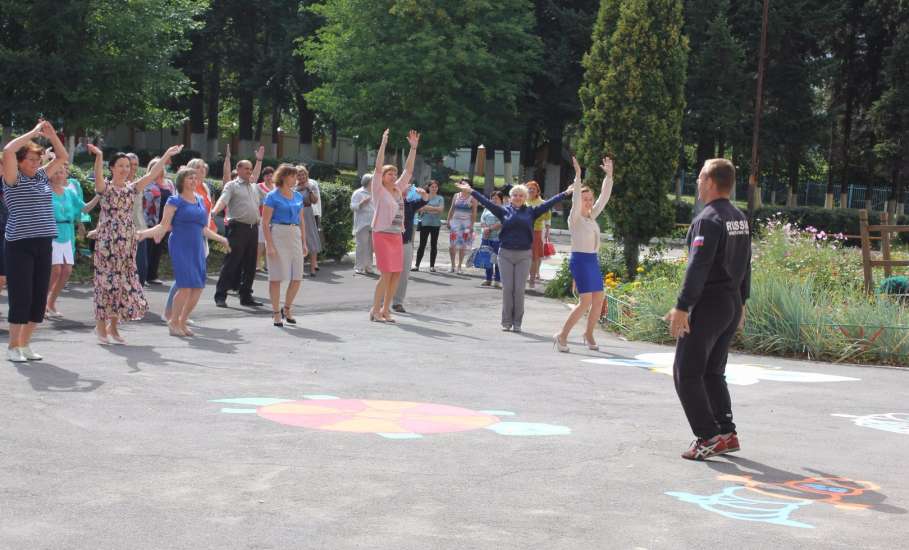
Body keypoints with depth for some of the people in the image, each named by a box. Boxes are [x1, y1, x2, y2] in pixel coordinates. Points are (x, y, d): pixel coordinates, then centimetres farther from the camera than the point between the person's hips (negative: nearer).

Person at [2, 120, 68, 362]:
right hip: (19, 245, -6)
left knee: (40, 297, 7)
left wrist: (51, 135, 10)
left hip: (43, 244, 6)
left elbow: (63, 157, 24)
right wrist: (34, 132, -10)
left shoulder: (41, 176, 14)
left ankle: (25, 343, 18)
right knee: (21, 297, -5)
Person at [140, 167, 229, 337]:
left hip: (197, 248, 7)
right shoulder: (175, 201, -2)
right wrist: (145, 233, -21)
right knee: (185, 286, -14)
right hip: (180, 247, -7)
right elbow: (164, 225, -6)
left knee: (198, 287, 1)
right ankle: (173, 322, 0)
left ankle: (183, 321, 16)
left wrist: (221, 239, 31)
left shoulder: (200, 201, 16)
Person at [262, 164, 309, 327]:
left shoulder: (298, 196, 13)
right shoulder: (273, 196, -4)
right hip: (277, 234, -5)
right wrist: (269, 245, -15)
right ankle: (276, 313, 8)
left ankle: (287, 309, 22)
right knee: (276, 276, -1)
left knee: (297, 276, 3)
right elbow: (265, 222, -7)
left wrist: (304, 243, 13)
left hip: (295, 235, 6)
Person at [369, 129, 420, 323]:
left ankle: (385, 310, 12)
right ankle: (375, 311, 0)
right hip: (382, 235, -7)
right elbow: (378, 168, -13)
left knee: (397, 274, 3)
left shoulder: (398, 190, 14)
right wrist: (383, 144, -18)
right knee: (386, 274, -10)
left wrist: (413, 148, 11)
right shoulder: (379, 190, -2)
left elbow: (409, 170, 16)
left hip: (397, 236, 7)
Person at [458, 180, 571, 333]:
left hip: (524, 255, 0)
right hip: (505, 254, 0)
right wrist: (471, 191, -4)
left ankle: (517, 322, 8)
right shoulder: (504, 211, 5)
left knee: (519, 289, 1)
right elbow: (486, 202, 2)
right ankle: (506, 322, 10)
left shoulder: (531, 211, 7)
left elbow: (548, 204, 5)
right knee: (507, 288, 2)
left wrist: (566, 194, 2)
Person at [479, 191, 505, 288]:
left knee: (497, 260, -5)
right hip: (486, 237, 6)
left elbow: (502, 223, -13)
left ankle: (498, 280, 1)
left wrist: (490, 229, -14)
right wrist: (485, 228, -7)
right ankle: (488, 279, 16)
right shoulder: (487, 208, 18)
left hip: (498, 238, -6)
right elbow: (482, 220, 13)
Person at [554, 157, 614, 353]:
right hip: (580, 260, -8)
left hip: (593, 260, 8)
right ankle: (562, 336, -7)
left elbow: (605, 197, 10)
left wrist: (609, 175, 3)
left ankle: (589, 334, 22)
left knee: (598, 300, 6)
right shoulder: (575, 218, -7)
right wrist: (578, 176, -32)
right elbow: (575, 198, -23)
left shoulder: (592, 216, 12)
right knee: (586, 301, -14)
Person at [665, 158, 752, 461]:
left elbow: (697, 268, -22)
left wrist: (681, 307, -22)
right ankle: (727, 434, 15)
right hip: (733, 303, 9)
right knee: (712, 373, 17)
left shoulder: (708, 220, -16)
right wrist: (740, 302, 24)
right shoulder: (740, 219, 11)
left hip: (708, 305, -9)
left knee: (687, 373, -2)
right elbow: (745, 264, 17)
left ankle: (708, 437, -7)